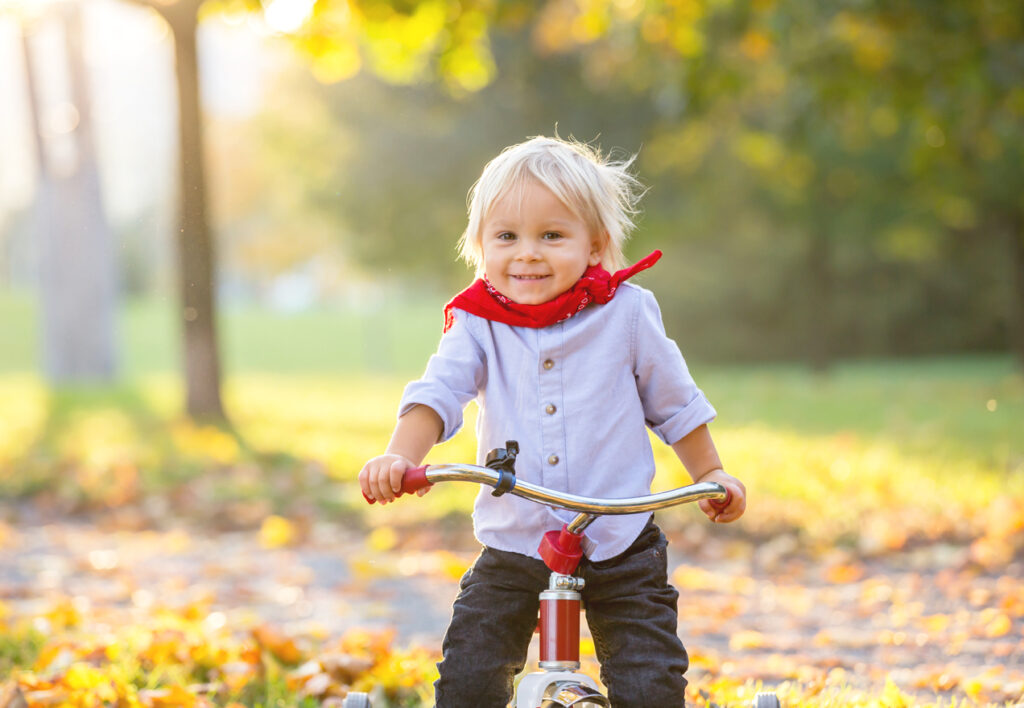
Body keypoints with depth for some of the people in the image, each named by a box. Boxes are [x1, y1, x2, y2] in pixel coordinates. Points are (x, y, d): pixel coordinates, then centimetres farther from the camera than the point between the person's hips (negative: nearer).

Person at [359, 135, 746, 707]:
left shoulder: (625, 311, -2)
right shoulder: (477, 323, -1)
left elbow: (673, 401, 11)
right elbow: (437, 393, -15)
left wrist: (711, 474, 15)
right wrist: (401, 457, -33)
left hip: (619, 546, -1)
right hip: (513, 547, 1)